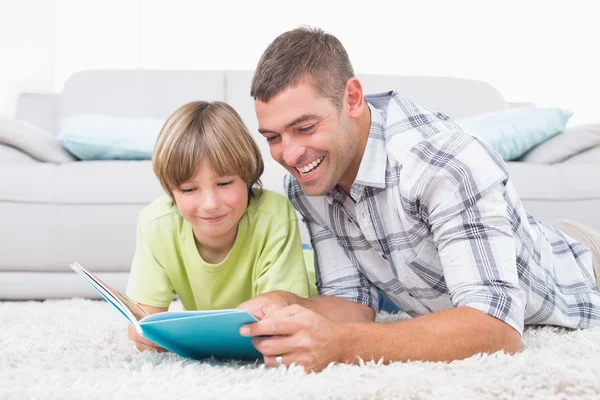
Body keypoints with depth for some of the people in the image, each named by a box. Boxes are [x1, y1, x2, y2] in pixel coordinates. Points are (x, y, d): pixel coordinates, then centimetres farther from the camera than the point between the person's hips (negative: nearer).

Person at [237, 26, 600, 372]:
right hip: (462, 320, 4)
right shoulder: (304, 184, -16)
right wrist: (284, 308, -34)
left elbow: (496, 328, -44)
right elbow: (353, 301, -14)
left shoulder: (445, 161, -38)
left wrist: (339, 345, -54)